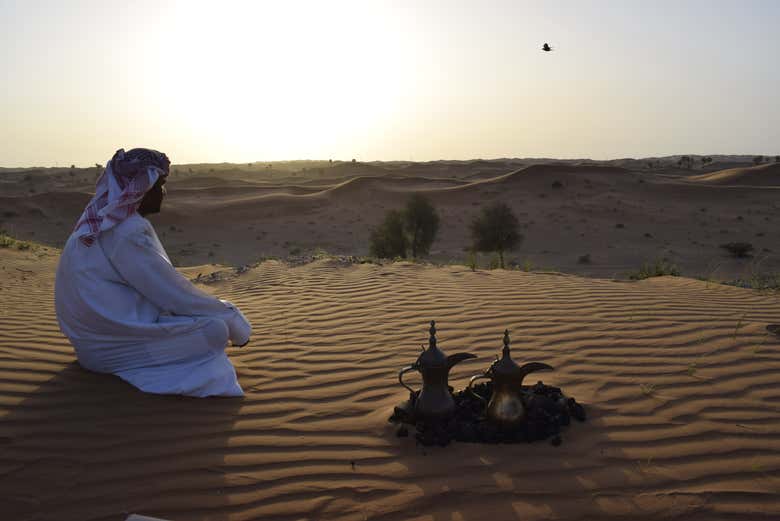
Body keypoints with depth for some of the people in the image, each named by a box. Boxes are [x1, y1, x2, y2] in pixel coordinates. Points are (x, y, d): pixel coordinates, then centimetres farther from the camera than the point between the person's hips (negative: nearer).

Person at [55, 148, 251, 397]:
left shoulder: (103, 221, 9)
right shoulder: (128, 232, -21)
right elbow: (173, 292, -18)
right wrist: (233, 319, -6)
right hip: (110, 347, -10)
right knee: (215, 330, -19)